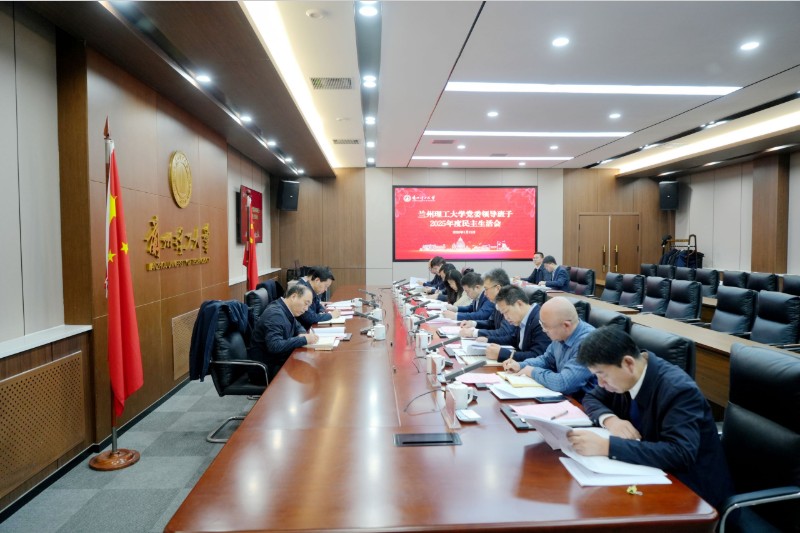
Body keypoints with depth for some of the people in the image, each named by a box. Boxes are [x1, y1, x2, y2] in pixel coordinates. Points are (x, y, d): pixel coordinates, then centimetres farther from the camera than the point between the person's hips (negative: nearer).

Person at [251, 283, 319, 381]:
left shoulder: (286, 311, 7)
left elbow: (298, 326, 24)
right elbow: (275, 346, -32)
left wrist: (302, 334, 0)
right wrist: (304, 340, -26)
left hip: (282, 360, 9)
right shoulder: (275, 314, -21)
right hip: (270, 368, -9)